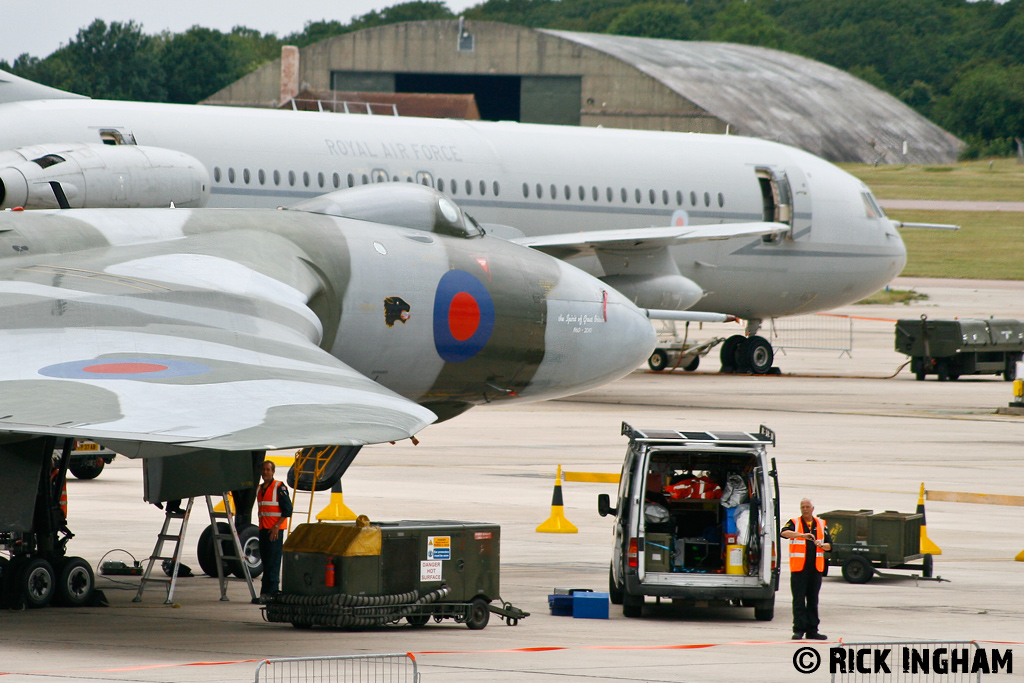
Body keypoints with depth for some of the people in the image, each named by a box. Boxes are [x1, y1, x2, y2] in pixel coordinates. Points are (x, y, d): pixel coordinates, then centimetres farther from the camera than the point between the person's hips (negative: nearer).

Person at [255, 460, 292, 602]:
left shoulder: (279, 487, -6)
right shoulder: (259, 489, 17)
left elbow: (287, 509, -10)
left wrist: (276, 526, -16)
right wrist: (262, 527, 15)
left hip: (275, 530, -8)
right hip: (263, 530, 8)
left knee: (273, 563, -11)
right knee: (265, 562, 8)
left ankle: (271, 592, -13)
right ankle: (265, 593, 10)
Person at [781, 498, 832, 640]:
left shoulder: (821, 524, 14)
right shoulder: (794, 523, 3)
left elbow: (829, 545, 14)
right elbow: (785, 532, -20)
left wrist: (821, 545, -10)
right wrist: (802, 535, -33)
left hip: (816, 569, 4)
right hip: (799, 569, -4)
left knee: (813, 600, 7)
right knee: (799, 601, -6)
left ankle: (812, 630, 11)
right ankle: (799, 630, -4)